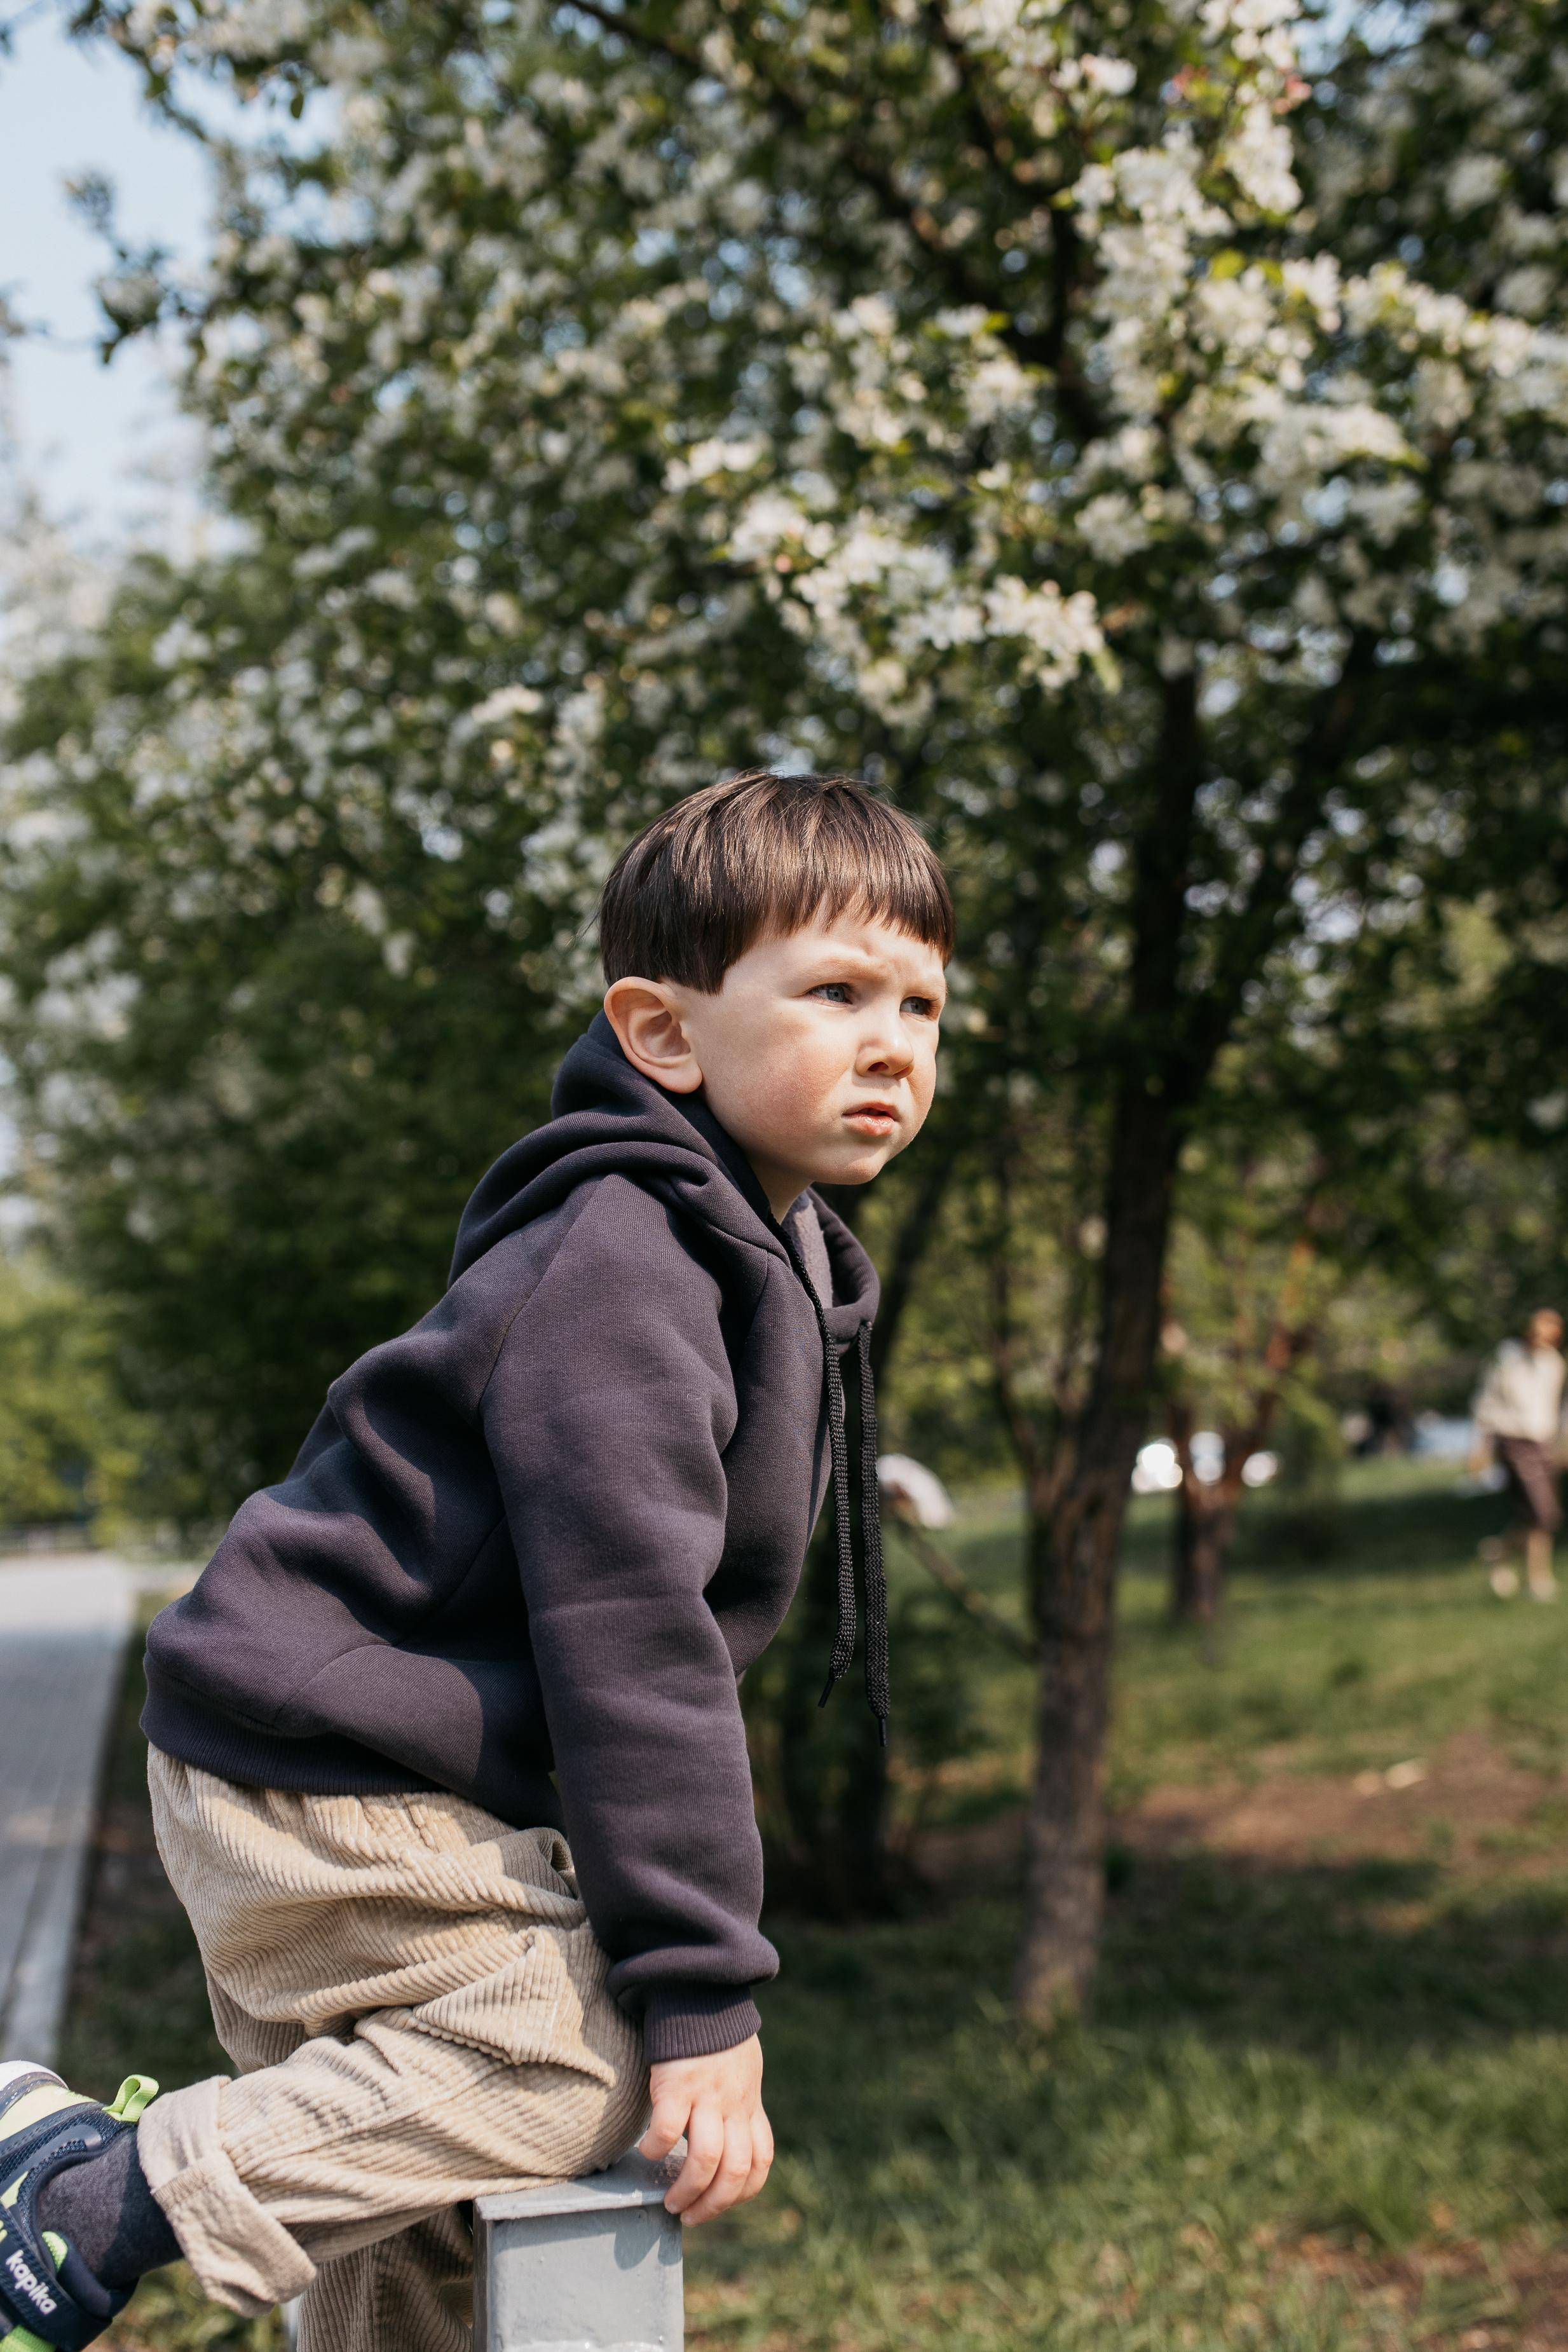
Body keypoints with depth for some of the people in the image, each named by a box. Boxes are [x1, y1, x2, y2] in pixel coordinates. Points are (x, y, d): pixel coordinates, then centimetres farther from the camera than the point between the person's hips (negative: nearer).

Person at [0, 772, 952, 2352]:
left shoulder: (762, 1258, 11)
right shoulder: (621, 1265, -23)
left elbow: (652, 1617, 19)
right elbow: (624, 1630, -27)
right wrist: (703, 1990, -24)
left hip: (367, 1776, 10)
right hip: (313, 1791, -10)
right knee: (601, 2052, -20)